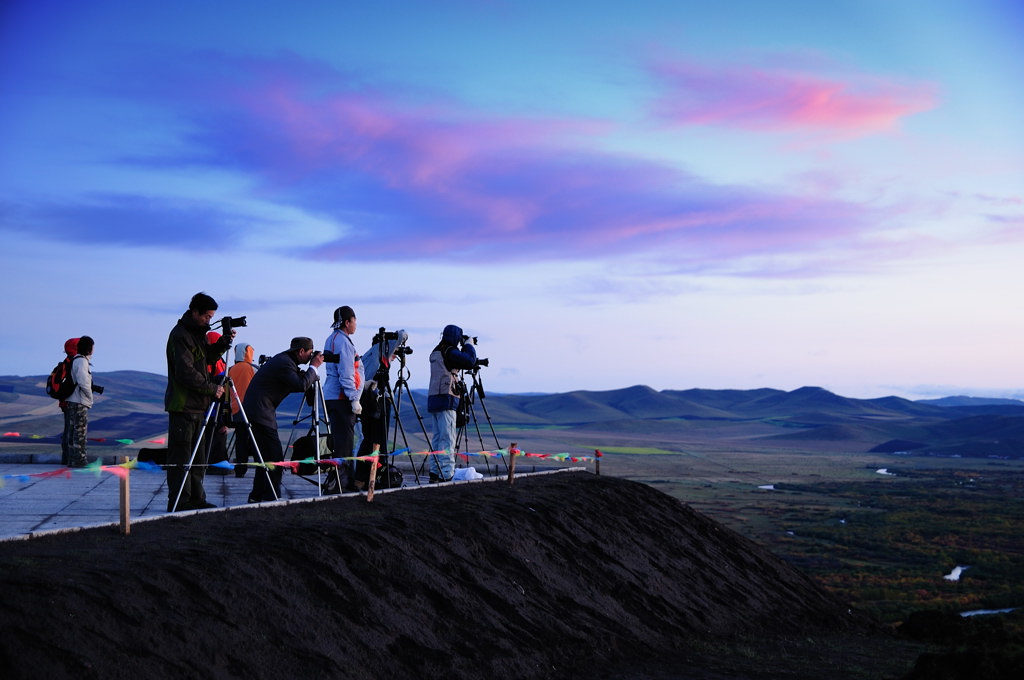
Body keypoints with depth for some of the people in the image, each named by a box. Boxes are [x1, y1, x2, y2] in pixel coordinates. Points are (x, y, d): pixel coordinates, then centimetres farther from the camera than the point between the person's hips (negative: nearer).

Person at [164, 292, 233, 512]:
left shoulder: (197, 333, 15)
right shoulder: (180, 335, -14)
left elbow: (207, 357, 23)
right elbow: (185, 373, -21)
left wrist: (223, 343, 6)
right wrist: (212, 388, -17)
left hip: (197, 405, 10)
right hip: (182, 405, -10)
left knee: (198, 456, 12)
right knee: (180, 456, -7)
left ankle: (196, 499, 17)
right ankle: (178, 502, -5)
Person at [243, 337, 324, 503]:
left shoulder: (284, 360, 16)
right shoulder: (284, 363, -16)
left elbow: (298, 383, 23)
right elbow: (302, 385, -23)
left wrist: (313, 373, 10)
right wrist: (314, 366, -10)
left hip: (256, 411, 11)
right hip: (260, 413, -11)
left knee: (266, 455, 15)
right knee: (274, 457, -10)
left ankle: (257, 496, 20)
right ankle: (271, 498, -10)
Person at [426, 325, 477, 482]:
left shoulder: (436, 352, 17)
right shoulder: (449, 352, -11)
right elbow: (470, 361, -17)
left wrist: (464, 347, 20)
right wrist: (469, 345, -2)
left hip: (434, 399, 9)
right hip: (446, 399, -9)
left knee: (438, 438, 12)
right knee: (447, 439, -10)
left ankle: (435, 472, 12)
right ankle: (446, 474, -15)